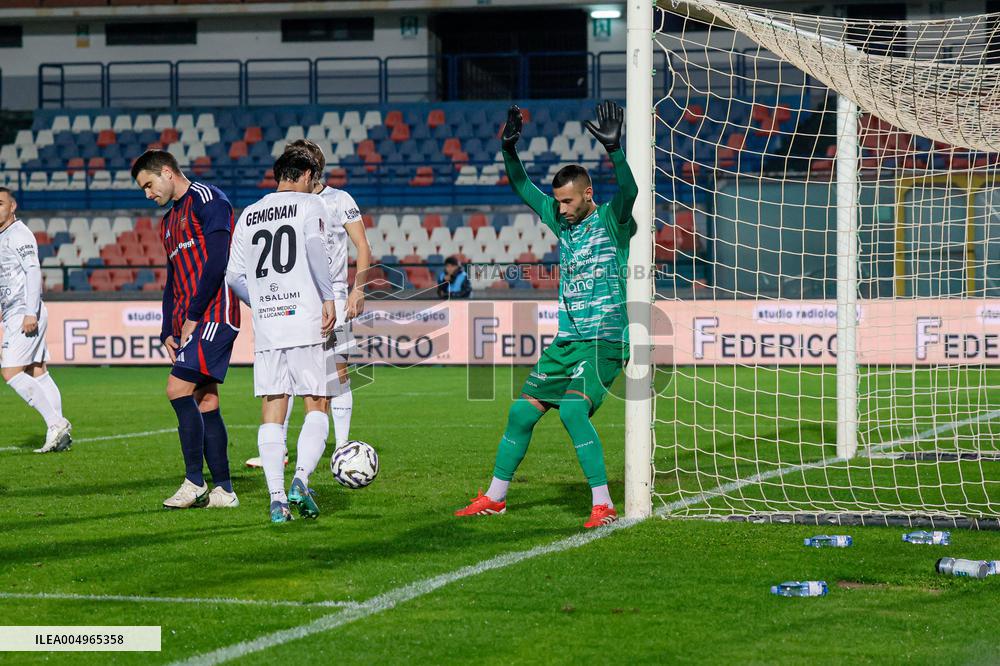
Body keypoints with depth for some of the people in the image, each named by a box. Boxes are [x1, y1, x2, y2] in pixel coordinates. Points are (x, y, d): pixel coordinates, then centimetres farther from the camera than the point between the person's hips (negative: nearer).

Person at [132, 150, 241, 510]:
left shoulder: (208, 200, -5)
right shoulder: (168, 222, 24)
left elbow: (216, 263, -15)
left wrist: (193, 316, -15)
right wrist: (168, 331, 11)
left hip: (213, 314, -9)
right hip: (189, 322, 9)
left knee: (179, 388, -17)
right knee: (205, 402, 5)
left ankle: (195, 483, -14)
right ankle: (223, 490, 7)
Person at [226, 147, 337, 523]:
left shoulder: (249, 215, 16)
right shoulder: (310, 205, 3)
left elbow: (234, 276, 15)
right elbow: (315, 247, -16)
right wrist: (327, 298, -16)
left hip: (265, 325, 4)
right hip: (306, 322, -4)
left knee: (272, 413, 4)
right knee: (316, 406, 3)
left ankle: (277, 499, -5)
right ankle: (301, 479, -17)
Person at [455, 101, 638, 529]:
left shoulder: (611, 221, -5)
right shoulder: (561, 222, 12)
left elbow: (628, 191, -26)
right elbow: (522, 188, 20)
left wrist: (615, 149, -40)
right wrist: (509, 150, 5)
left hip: (605, 340, -7)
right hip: (566, 341, 7)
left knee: (573, 409, -26)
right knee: (522, 412, 7)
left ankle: (603, 505, -21)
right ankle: (495, 497, 23)